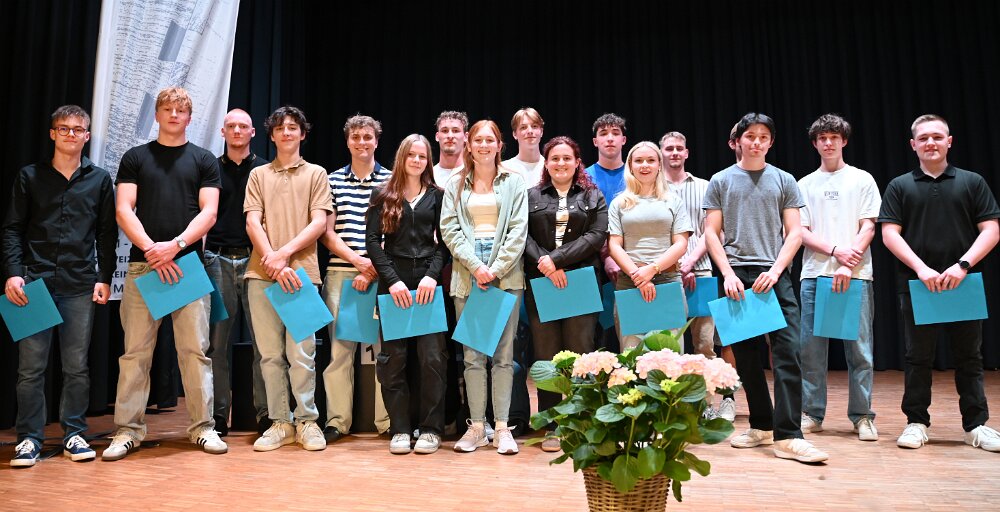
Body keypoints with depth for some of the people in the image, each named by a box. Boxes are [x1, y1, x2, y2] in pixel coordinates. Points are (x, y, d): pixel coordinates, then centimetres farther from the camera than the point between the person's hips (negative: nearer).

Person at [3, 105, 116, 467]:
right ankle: (29, 438, 11)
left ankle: (74, 434, 14)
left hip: (80, 285, 0)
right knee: (31, 366, 1)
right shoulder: (29, 176, 8)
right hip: (34, 282, 0)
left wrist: (105, 278, 2)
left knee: (77, 366, 5)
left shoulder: (99, 179, 9)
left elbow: (107, 234, 8)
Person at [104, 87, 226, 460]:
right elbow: (123, 210, 3)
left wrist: (174, 245, -13)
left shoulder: (204, 160, 11)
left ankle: (203, 426, 7)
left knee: (195, 350, 0)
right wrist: (151, 249, -11)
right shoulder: (135, 157, 12)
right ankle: (128, 429, 10)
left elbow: (208, 213, 1)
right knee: (135, 352, 2)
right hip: (142, 264, 1)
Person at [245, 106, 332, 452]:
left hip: (301, 272, -2)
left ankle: (307, 421, 7)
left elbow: (319, 222, 1)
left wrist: (286, 252, -11)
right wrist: (273, 263, -10)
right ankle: (280, 423, 11)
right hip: (261, 274, 2)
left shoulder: (316, 174, 11)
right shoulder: (258, 175, 15)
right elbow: (252, 222, 4)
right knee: (270, 354, 3)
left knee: (301, 352, -3)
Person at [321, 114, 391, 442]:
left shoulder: (391, 180, 7)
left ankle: (387, 421, 9)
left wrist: (373, 269, -8)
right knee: (339, 346, 1)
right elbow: (327, 232, 6)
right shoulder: (333, 180, 11)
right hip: (341, 271, 1)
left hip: (380, 273, -1)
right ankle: (337, 421, 10)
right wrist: (357, 260, -8)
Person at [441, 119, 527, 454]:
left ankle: (501, 427, 7)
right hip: (468, 275, 1)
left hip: (505, 275, -1)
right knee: (472, 354, 3)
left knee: (503, 353, 0)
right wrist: (475, 266, -9)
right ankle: (476, 426, 11)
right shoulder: (456, 184, 12)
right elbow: (450, 229, 4)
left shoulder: (514, 182, 9)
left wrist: (496, 269, -9)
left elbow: (518, 230, 1)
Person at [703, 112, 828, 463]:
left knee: (788, 352, -10)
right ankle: (762, 426, 20)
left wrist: (775, 270, -9)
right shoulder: (721, 181, 10)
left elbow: (795, 232, 5)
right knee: (746, 355, 7)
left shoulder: (784, 181, 10)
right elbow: (711, 233, 5)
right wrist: (728, 273, -7)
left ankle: (787, 436, -8)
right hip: (737, 276, 1)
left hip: (775, 276, 0)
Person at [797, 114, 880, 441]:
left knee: (859, 349, -1)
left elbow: (868, 228, 1)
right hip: (814, 275, 2)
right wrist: (836, 251, -10)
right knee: (811, 348, 2)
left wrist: (848, 265, -12)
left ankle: (862, 417, 8)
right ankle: (812, 414, 11)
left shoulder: (862, 180, 9)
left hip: (855, 276, -1)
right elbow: (801, 232, 6)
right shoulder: (805, 185, 13)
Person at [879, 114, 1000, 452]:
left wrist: (963, 265, -13)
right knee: (918, 358, 5)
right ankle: (916, 422, 14)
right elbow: (890, 233, -1)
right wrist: (922, 268, -13)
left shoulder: (972, 182, 8)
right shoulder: (900, 186, 7)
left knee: (969, 357, 6)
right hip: (916, 284, 0)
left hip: (963, 284, 1)